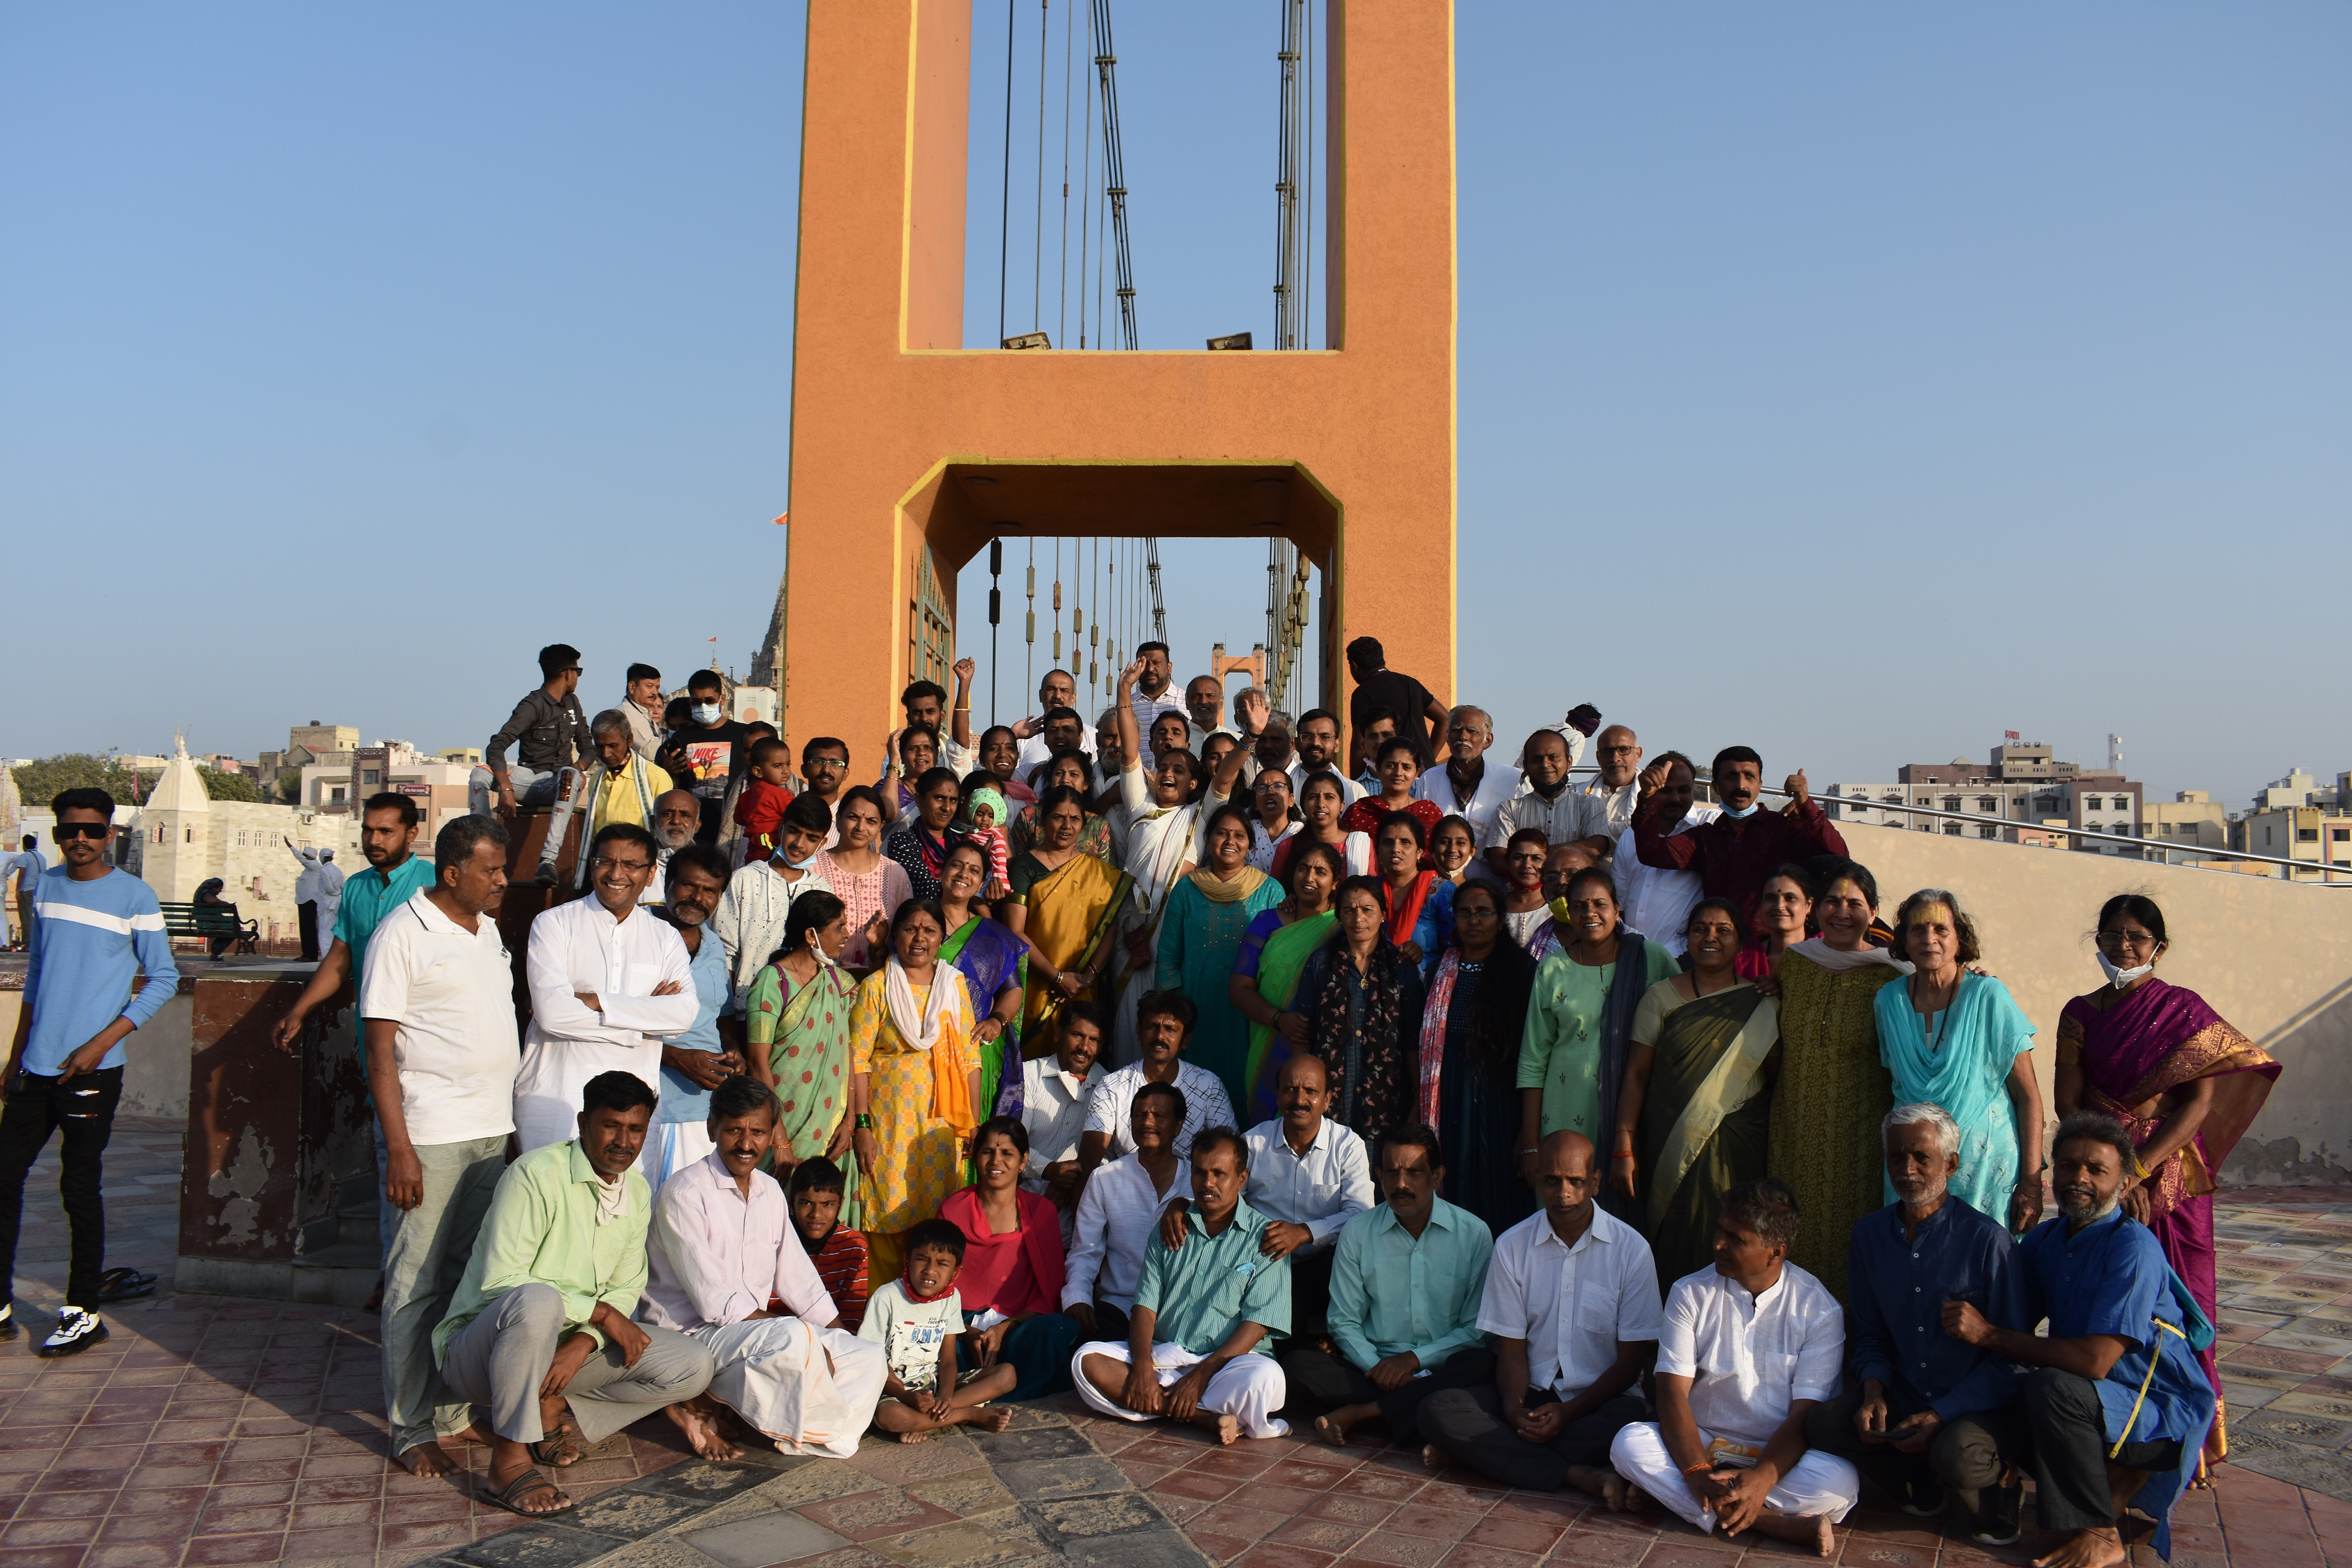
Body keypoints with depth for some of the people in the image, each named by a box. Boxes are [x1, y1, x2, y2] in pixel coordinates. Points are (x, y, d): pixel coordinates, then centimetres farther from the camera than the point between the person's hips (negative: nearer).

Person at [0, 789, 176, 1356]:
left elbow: (164, 979, -7)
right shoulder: (46, 886, 9)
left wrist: (102, 1042, -14)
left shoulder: (134, 897, -8)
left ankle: (85, 1313, 13)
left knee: (80, 1188, 1)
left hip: (91, 1072, -5)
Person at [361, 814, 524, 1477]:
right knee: (419, 1284, 0)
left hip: (493, 1130, 7)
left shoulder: (488, 930, 13)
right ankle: (413, 1429, 10)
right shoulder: (402, 934, -9)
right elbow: (379, 1051, -11)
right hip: (430, 1135, -7)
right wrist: (398, 1148, -16)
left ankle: (458, 1409, 23)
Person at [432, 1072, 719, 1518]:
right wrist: (601, 1312, -23)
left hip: (571, 1344, 6)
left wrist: (584, 1342, -15)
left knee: (692, 1367, -10)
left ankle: (553, 1408, -1)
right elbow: (500, 1282, -25)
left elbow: (626, 1289, 6)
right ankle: (509, 1459, -25)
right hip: (479, 1346, -6)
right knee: (536, 1301, -41)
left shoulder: (638, 1193, 4)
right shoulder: (536, 1175, -19)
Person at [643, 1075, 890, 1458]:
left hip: (757, 1329, 8)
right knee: (795, 1338, -35)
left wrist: (851, 1343, 7)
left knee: (869, 1360, -7)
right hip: (692, 1336, -8)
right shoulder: (684, 1193, -14)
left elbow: (798, 1280, 15)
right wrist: (803, 1337, -18)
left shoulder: (770, 1192, 10)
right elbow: (717, 1304, -18)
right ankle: (709, 1408, -10)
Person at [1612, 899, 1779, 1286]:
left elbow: (1780, 1079, 8)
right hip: (1672, 1152, -1)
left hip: (1741, 1153, 1)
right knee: (1675, 1259, -1)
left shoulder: (1763, 1004, 6)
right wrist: (1623, 1148, -5)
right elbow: (1636, 1075, 2)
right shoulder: (1661, 997, 4)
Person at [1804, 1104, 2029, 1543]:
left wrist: (1942, 1415, -21)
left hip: (1976, 1404, -5)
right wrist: (1873, 1390, -9)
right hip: (1901, 1395, 5)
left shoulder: (1986, 1240, -13)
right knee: (1824, 1423, -20)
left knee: (1957, 1454, -35)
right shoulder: (1869, 1235, 3)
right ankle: (1922, 1487, 7)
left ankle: (1997, 1498, 3)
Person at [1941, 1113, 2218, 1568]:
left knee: (2053, 1387, -33)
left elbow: (2095, 1360, -29)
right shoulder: (2044, 1241, 2)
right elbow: (2020, 1331, 2)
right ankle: (2118, 1483, 9)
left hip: (2164, 1412, -7)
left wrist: (1989, 1335, -25)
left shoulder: (2133, 1248, -21)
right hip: (2099, 1403, 7)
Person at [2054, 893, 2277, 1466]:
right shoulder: (2080, 1014, 7)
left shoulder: (2185, 1010, 1)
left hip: (2169, 1177, -2)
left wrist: (2138, 1169, -15)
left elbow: (2199, 1104, -6)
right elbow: (2067, 1103, 2)